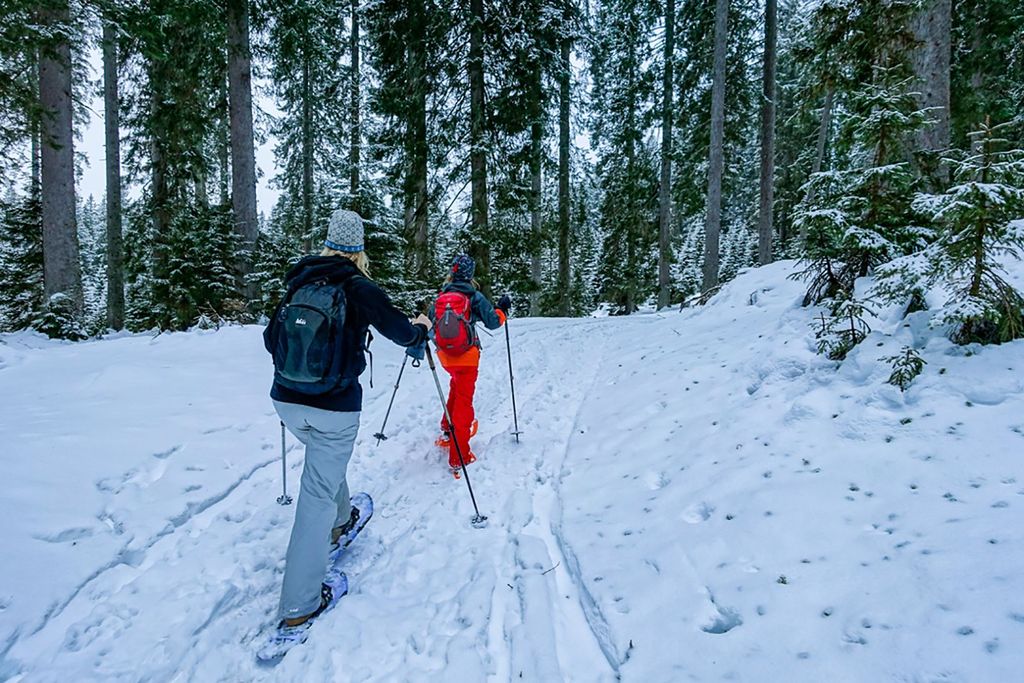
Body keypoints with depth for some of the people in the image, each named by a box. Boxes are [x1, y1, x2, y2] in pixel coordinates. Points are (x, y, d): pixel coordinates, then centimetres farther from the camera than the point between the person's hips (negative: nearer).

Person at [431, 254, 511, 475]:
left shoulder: (440, 296, 4)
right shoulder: (474, 296, -9)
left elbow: (431, 325, 10)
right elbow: (492, 322, -6)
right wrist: (503, 309, 12)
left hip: (445, 356, 4)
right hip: (467, 355, -4)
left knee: (457, 386, 31)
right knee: (463, 400, 0)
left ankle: (447, 430, 39)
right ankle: (458, 456, -1)